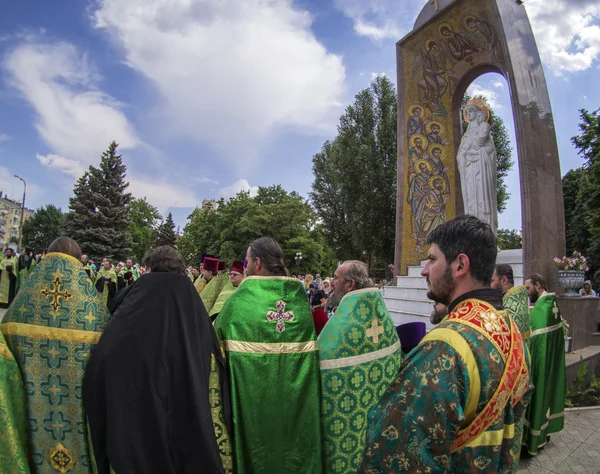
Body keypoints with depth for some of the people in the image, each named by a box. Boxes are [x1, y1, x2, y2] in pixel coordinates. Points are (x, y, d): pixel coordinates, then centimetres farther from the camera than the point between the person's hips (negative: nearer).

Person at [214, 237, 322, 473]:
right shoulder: (300, 295, -4)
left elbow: (216, 336, -3)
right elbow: (309, 342, 5)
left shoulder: (240, 298, -15)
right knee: (292, 441, 21)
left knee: (256, 444, 16)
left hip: (252, 392, -3)